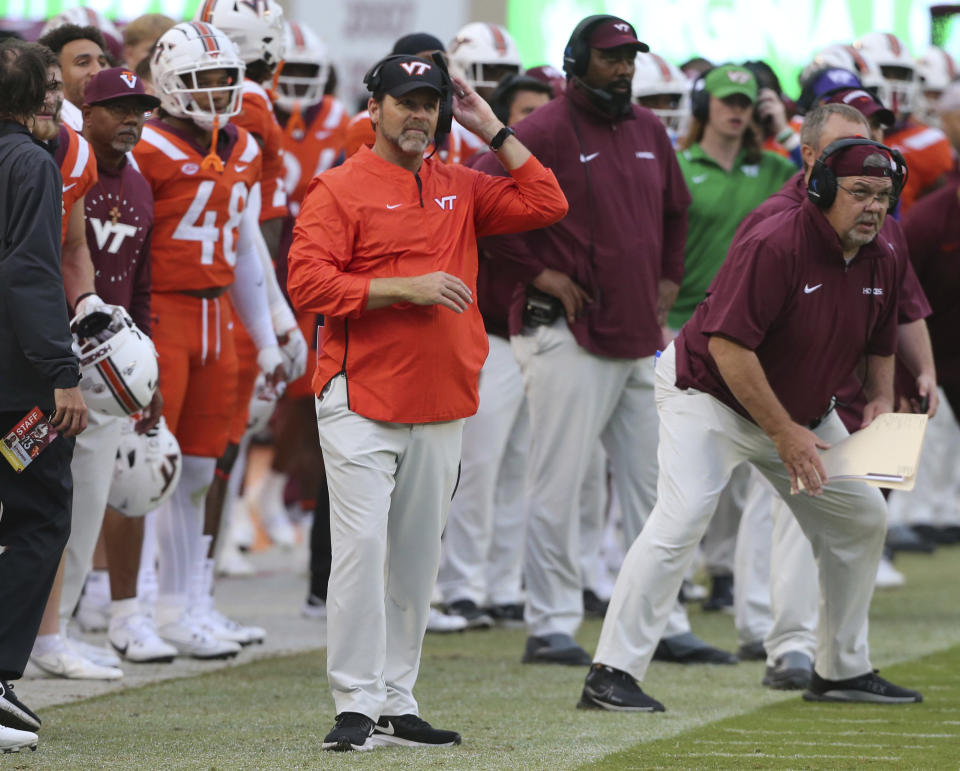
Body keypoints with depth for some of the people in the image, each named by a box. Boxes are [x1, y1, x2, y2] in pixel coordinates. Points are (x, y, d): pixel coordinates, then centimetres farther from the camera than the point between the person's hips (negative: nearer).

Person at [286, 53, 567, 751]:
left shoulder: (460, 189, 16)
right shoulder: (340, 189, -1)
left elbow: (546, 204, 9)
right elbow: (307, 282, -11)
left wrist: (491, 129, 8)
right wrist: (404, 288, -17)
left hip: (441, 406, 5)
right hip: (361, 402, -5)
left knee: (417, 558, 8)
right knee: (362, 547, -12)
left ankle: (398, 705, 13)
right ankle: (356, 706, -10)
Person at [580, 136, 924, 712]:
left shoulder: (881, 260, -3)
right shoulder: (774, 247, -28)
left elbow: (881, 345, 15)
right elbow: (728, 346, -31)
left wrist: (881, 399, -6)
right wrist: (785, 434, -28)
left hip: (803, 410, 8)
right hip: (708, 392, -8)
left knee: (863, 516, 9)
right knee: (682, 519, -24)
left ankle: (843, 671, 22)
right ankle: (612, 675, -24)